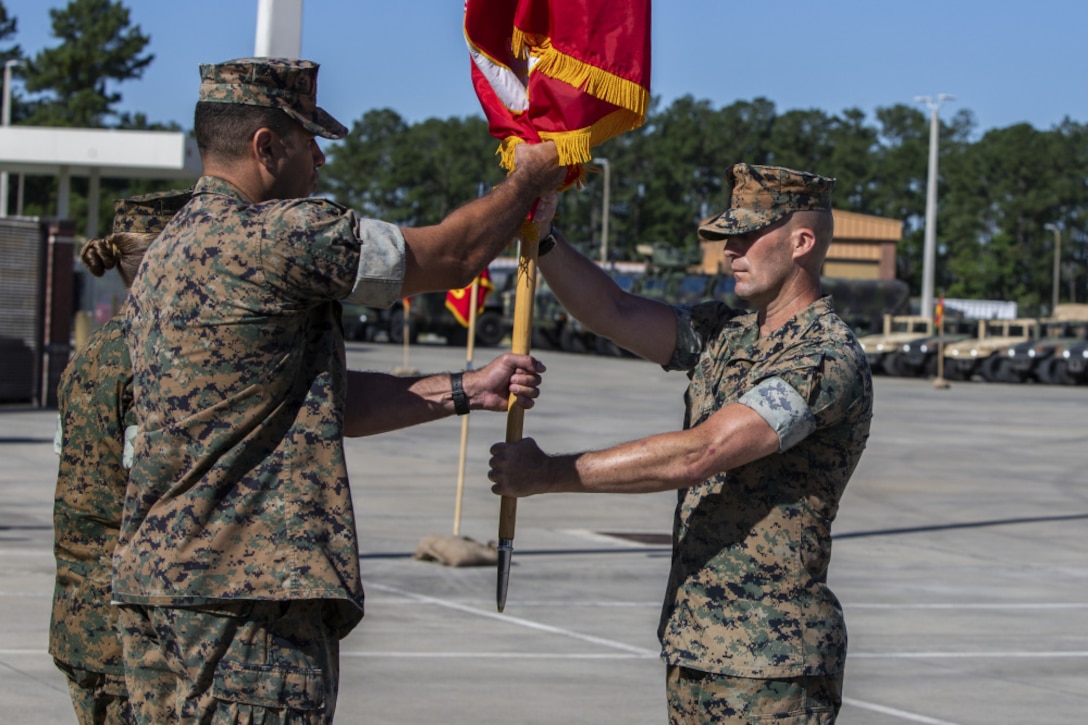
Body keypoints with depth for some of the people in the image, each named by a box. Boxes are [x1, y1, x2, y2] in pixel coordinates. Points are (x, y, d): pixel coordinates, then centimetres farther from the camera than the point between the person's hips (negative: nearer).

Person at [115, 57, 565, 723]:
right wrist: (531, 177, 13)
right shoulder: (278, 236, -14)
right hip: (249, 590, -10)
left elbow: (321, 403, 18)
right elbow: (452, 256, -5)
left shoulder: (168, 254, 18)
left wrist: (466, 391, 17)